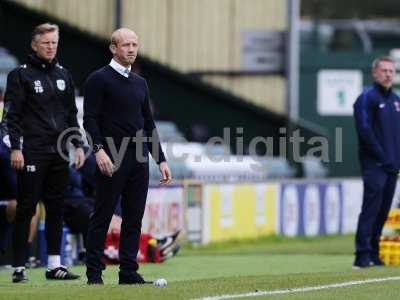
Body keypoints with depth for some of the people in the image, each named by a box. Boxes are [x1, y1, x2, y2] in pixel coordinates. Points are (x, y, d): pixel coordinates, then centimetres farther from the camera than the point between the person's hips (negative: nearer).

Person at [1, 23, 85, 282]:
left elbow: (71, 113, 20)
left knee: (56, 209, 7)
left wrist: (78, 145, 13)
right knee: (26, 209, -4)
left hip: (59, 153, 6)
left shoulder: (63, 75, 15)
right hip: (32, 153, -6)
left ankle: (54, 265, 12)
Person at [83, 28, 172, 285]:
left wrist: (161, 160, 15)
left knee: (134, 218, 5)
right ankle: (94, 272, -2)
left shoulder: (140, 83, 18)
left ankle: (129, 271, 9)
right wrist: (99, 149, -23)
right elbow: (90, 118, -9)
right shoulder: (99, 79, -2)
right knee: (102, 216, -4)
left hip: (139, 158, 7)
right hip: (112, 158, -6)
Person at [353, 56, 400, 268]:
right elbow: (365, 131, -12)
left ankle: (373, 253, 13)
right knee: (371, 208, -13)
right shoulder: (367, 98, -4)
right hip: (374, 164, -7)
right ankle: (363, 255, -16)